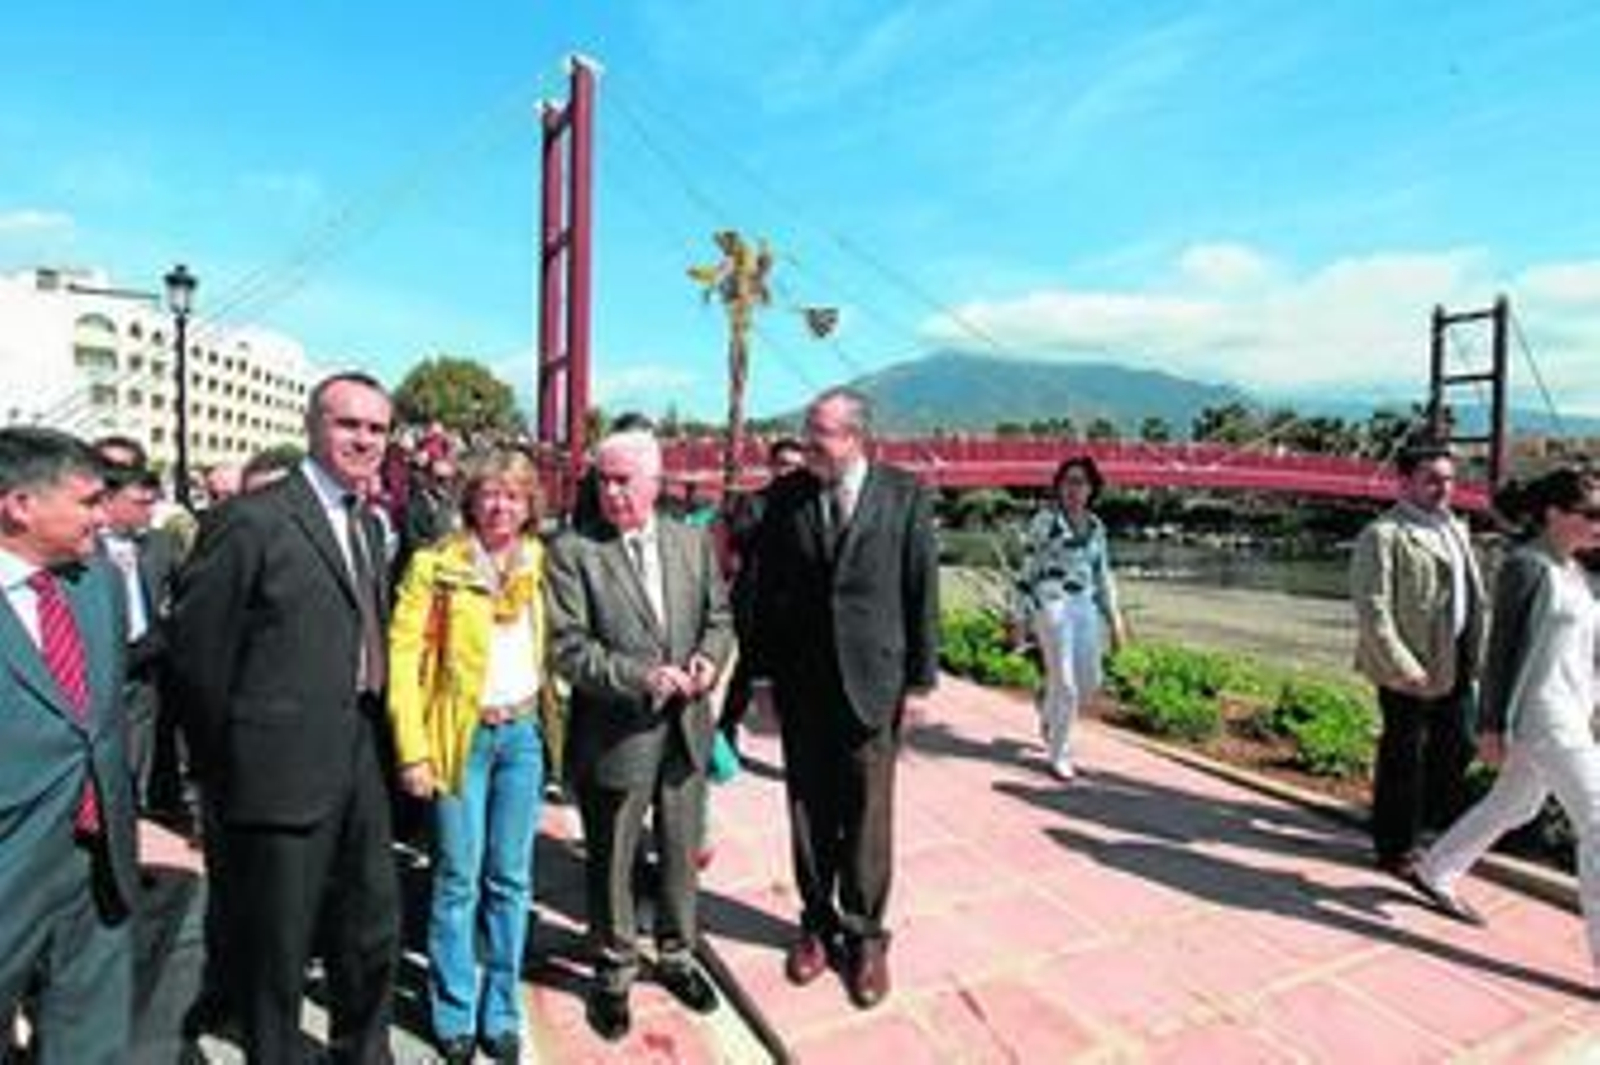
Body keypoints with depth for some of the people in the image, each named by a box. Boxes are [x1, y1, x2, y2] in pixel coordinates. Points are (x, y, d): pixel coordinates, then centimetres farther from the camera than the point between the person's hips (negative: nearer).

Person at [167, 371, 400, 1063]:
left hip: (359, 768, 7)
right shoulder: (250, 520, -14)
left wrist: (375, 739, 11)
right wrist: (228, 763, -4)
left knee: (374, 933, 20)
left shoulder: (368, 525, 10)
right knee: (275, 952, 12)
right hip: (282, 772, -7)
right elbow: (196, 650, -12)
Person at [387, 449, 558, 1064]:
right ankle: (453, 1015, 27)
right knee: (458, 878, 7)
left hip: (523, 732, 3)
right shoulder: (436, 566, -6)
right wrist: (412, 750, -12)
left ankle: (501, 1012, 27)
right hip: (462, 733, -3)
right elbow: (404, 654, -8)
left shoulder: (540, 564, 5)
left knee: (511, 879, 11)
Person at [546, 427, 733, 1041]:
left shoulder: (694, 542, 3)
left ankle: (676, 956, 44)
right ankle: (614, 973, 39)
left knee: (680, 854, 20)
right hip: (614, 735, -3)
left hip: (686, 731, 4)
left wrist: (708, 657, -12)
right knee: (612, 864, 15)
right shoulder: (573, 552, -10)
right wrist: (640, 676, -24)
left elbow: (718, 617, 9)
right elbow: (567, 647, -15)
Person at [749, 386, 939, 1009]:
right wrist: (762, 673, 3)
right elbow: (765, 590, 4)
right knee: (808, 812, 14)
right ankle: (818, 923, 35)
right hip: (800, 683, 2)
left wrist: (920, 680, -3)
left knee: (867, 817, 9)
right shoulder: (786, 497, 1)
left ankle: (865, 935, 29)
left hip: (872, 681, -2)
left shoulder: (905, 497, -5)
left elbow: (922, 592, -3)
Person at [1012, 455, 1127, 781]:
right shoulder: (1045, 520, -4)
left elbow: (1102, 574, 16)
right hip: (1051, 605, -6)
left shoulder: (1096, 526, 11)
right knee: (1065, 684, -5)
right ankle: (1058, 754, 13)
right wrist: (1020, 617, -6)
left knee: (1089, 682, 11)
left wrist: (1114, 619, 13)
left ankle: (1048, 709, 42)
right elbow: (1028, 569, -4)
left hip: (1086, 608, 6)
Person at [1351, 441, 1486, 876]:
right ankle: (1395, 848, 17)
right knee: (1403, 758, 3)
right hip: (1411, 672, -8)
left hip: (1456, 668, 8)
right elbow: (1372, 610, -18)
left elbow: (1473, 597, 20)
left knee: (1455, 750, 19)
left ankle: (1445, 826, 40)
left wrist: (1474, 655, 13)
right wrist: (1404, 668, -20)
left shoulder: (1455, 529, 15)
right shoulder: (1384, 535, -14)